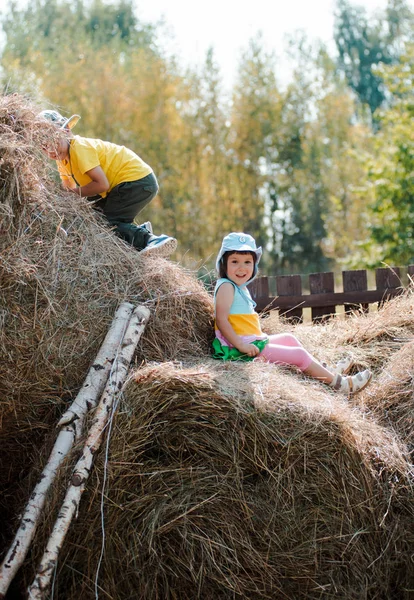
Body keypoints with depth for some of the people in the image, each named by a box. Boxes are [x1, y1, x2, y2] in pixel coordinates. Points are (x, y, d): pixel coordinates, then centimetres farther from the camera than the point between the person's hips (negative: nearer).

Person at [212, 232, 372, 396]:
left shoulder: (240, 288, 16)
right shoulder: (226, 286, -15)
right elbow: (221, 320, -24)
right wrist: (241, 345, -28)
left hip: (253, 342, 11)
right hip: (245, 348, -11)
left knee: (289, 339, 26)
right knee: (299, 355, -6)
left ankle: (327, 371, 33)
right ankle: (340, 384, 3)